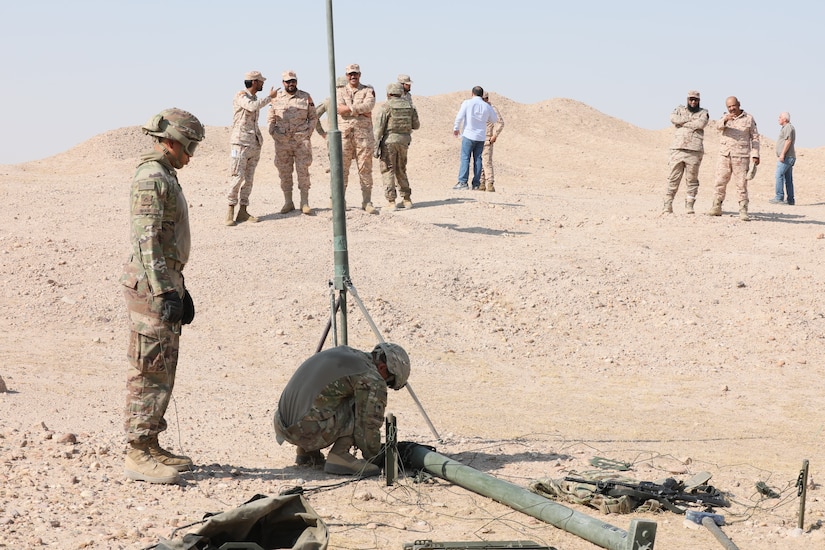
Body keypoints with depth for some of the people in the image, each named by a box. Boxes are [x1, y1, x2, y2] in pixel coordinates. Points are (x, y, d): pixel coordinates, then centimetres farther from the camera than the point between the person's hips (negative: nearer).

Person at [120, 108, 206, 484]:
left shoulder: (165, 177, 18)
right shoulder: (150, 179, -14)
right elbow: (146, 241, -21)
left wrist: (180, 290, 26)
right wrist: (164, 293, -26)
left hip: (166, 281, 10)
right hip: (151, 284, -10)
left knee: (163, 370, 13)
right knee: (149, 370, -8)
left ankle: (150, 445, 20)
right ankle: (138, 454, -4)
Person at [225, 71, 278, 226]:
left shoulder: (255, 99, 18)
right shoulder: (241, 96, -5)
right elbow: (252, 106, -25)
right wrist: (270, 97, -13)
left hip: (254, 144, 8)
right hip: (241, 143, -8)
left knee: (249, 179, 4)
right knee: (237, 177, -12)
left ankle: (243, 211, 5)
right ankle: (230, 211, -8)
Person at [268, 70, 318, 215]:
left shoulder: (306, 97, 5)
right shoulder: (276, 100, 8)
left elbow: (313, 117, 9)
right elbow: (270, 120, 12)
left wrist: (308, 133, -3)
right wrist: (274, 134, -1)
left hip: (301, 140, -2)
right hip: (282, 142, 2)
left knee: (303, 171, -6)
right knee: (284, 173, 3)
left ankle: (305, 203, -3)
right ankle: (288, 203, 11)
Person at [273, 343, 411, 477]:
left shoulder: (342, 352, 20)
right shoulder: (372, 380, -6)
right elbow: (369, 425, -4)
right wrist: (373, 458, 16)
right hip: (310, 430, -9)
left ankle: (305, 452, 23)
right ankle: (338, 456, -4)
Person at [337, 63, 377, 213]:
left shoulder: (368, 90, 10)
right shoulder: (339, 91, 12)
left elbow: (369, 105, -11)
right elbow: (339, 108, -8)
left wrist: (349, 108, -12)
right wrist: (361, 111, -10)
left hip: (363, 134, 0)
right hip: (344, 134, 0)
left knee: (365, 169, 0)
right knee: (342, 169, -1)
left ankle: (367, 202, 5)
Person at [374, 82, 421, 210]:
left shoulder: (386, 107, -7)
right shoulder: (410, 106, 6)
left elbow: (379, 128, -12)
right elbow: (416, 125, 13)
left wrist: (376, 147, -11)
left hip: (388, 141, -4)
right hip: (403, 141, 4)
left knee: (388, 171, 0)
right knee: (401, 171, 18)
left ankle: (391, 202, -7)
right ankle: (406, 199, 15)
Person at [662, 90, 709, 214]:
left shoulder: (703, 112, 13)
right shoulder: (680, 110, 18)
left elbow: (701, 124, -9)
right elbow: (673, 119, -5)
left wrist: (683, 123, -2)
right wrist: (690, 119, -6)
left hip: (694, 151, 0)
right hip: (678, 149, 1)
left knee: (692, 180, 1)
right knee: (673, 178, -2)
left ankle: (689, 206, 5)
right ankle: (667, 206, -2)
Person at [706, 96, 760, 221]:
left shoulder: (749, 119, 7)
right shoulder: (725, 117, 11)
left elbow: (755, 138, 6)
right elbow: (718, 126, -12)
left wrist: (755, 155, -4)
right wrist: (725, 119, -33)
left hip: (741, 157, -2)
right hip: (724, 155, 2)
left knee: (742, 184, -6)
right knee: (720, 182, 1)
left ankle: (743, 211, -5)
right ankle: (716, 208, 9)